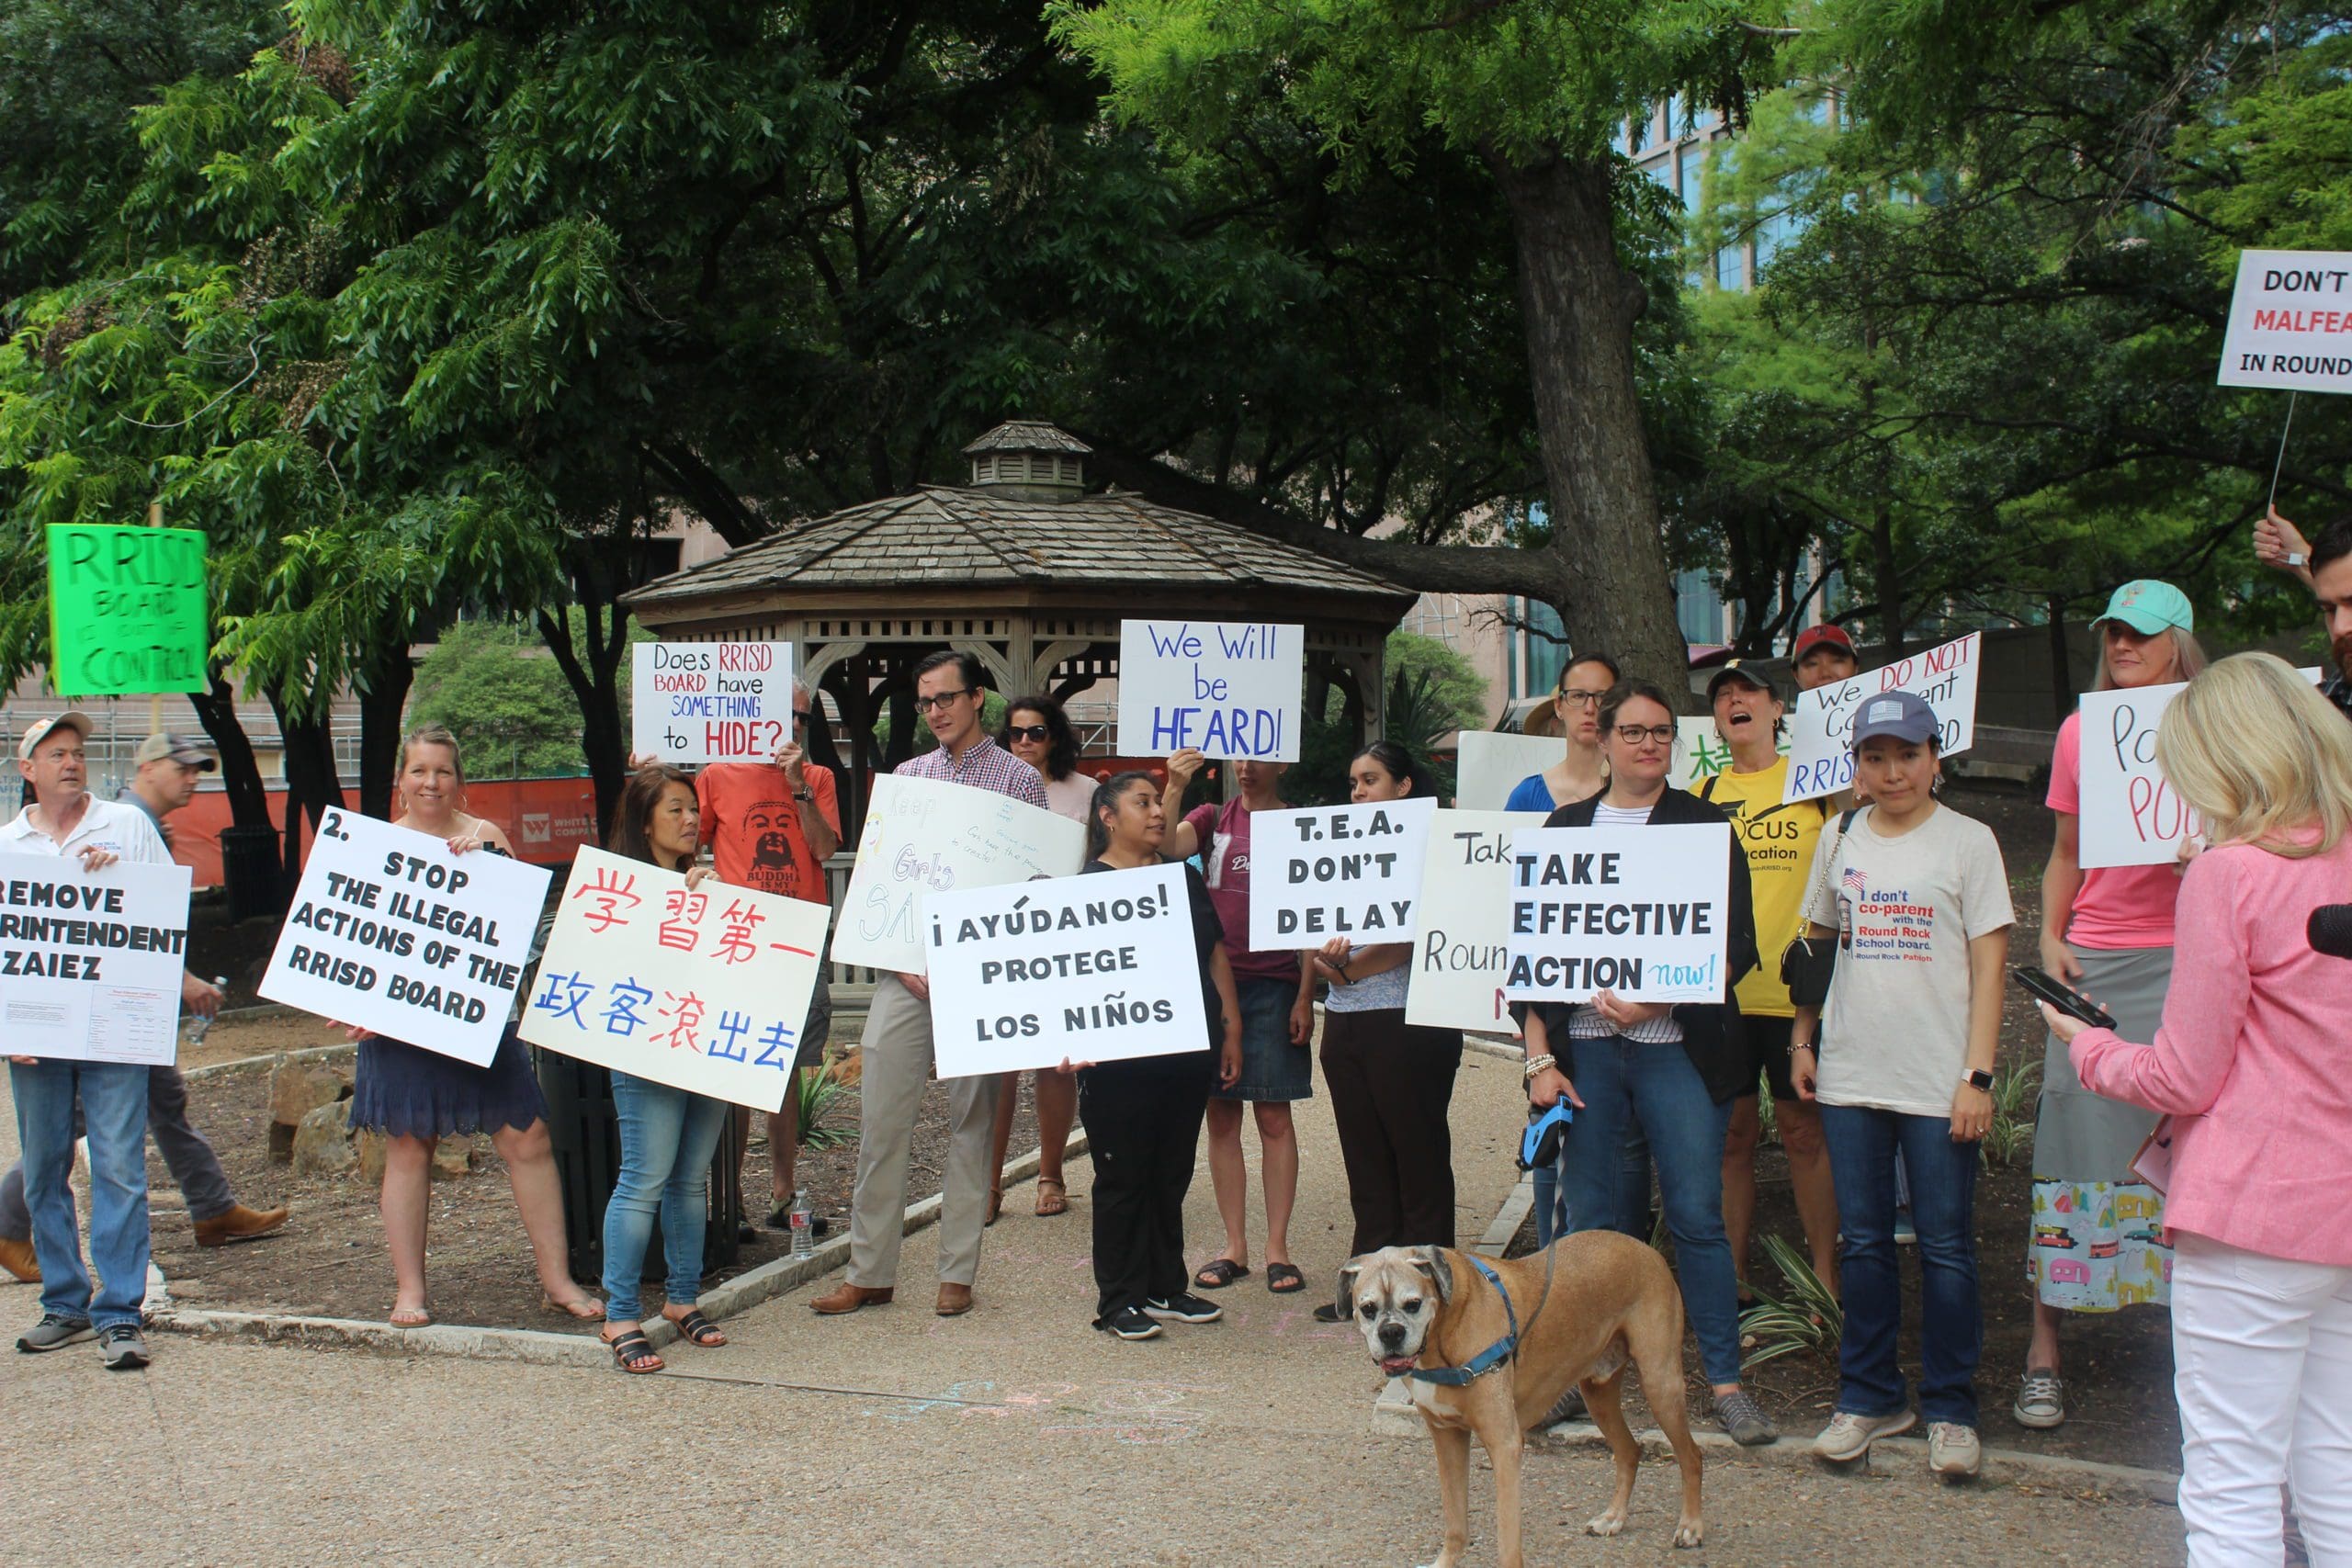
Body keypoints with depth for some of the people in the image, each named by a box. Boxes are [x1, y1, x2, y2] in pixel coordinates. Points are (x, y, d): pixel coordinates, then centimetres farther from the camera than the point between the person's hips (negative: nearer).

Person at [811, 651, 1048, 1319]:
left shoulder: (1019, 779, 3)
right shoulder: (907, 776, 13)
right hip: (905, 970, 3)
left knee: (970, 1123, 4)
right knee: (880, 1119, 1)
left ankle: (958, 1272, 11)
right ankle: (870, 1271, 9)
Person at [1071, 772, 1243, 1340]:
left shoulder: (1185, 879, 15)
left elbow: (1217, 956, 18)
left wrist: (1231, 1030, 13)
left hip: (1188, 1053, 6)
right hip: (1120, 1059, -5)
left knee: (1172, 1175, 12)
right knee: (1123, 1177, 2)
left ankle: (1165, 1288, 23)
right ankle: (1118, 1299, 11)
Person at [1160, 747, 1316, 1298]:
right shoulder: (1211, 819, 9)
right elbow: (1167, 847, -12)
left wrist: (1305, 997, -5)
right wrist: (1176, 787, -25)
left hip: (1274, 988, -2)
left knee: (1273, 1116, -1)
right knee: (1221, 1115, 5)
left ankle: (1277, 1247, 6)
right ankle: (1234, 1246, 13)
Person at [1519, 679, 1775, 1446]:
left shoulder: (1704, 825, 5)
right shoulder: (1567, 827, 12)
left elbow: (1737, 947, -1)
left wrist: (1654, 1000, -15)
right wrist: (1540, 1058, 2)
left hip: (1676, 1046, -2)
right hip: (1585, 1046, 2)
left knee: (1696, 1215, -3)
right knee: (1591, 1220, 5)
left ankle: (1725, 1380, 6)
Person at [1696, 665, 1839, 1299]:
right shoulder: (1703, 794, 10)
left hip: (1794, 986, -2)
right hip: (1719, 987, 2)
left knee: (1805, 1128, 3)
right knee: (1732, 1132, 8)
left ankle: (1824, 1278, 14)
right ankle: (1732, 1276, 18)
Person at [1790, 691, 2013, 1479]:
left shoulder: (1968, 842, -2)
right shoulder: (1841, 842, 9)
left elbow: (1988, 967, -4)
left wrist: (1978, 1074, -10)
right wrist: (1803, 1038, 11)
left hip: (1938, 1081, -4)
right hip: (1851, 1074, 4)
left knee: (1945, 1246, 2)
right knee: (1863, 1242, 10)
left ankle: (1950, 1410, 14)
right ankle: (1868, 1397, 21)